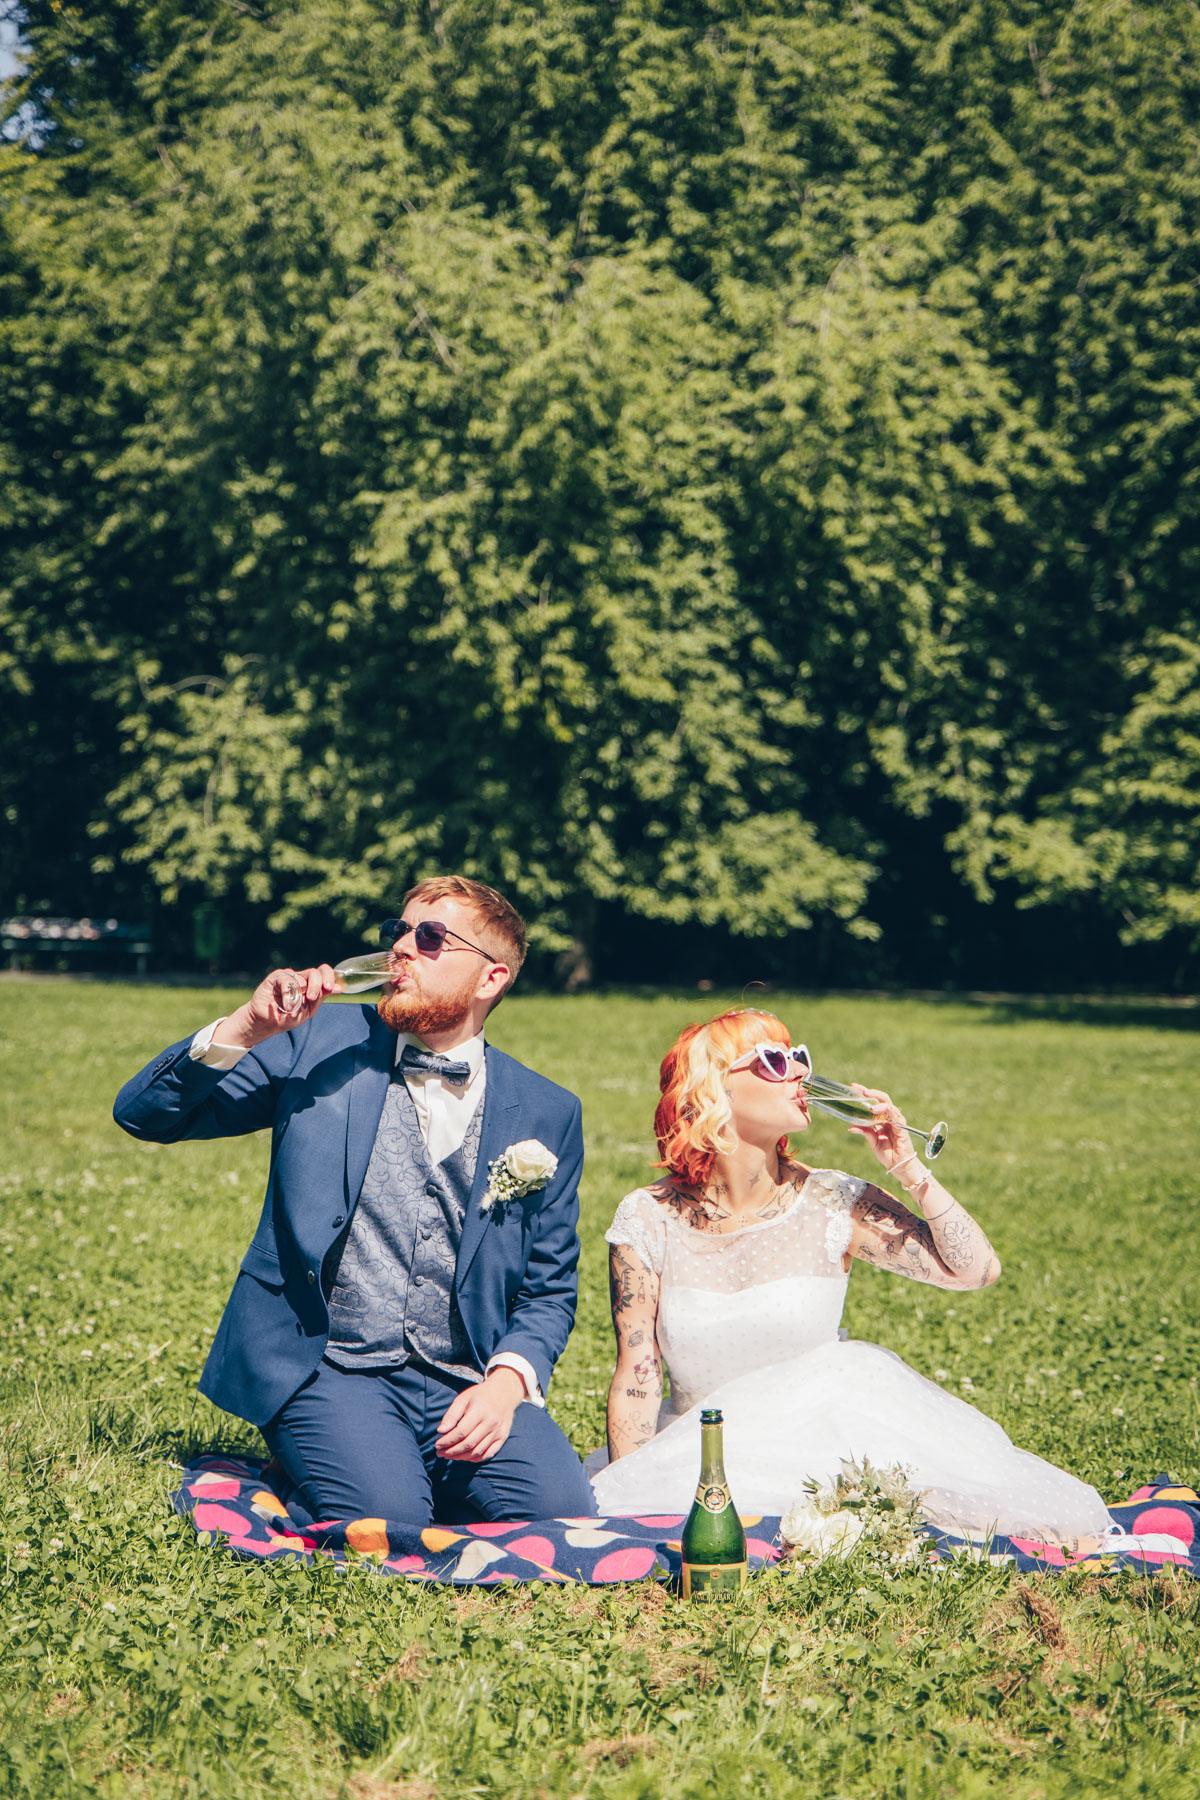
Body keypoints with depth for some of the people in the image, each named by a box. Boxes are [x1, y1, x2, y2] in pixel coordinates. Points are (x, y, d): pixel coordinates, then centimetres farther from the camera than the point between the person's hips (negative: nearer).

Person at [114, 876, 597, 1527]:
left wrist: (508, 1380, -10)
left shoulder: (547, 1113, 8)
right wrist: (242, 1030, -15)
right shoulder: (321, 1042, 5)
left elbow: (549, 1288, 11)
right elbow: (143, 1114, 2)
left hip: (467, 1382, 2)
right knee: (387, 1522, -30)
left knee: (560, 1513, -24)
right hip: (329, 1371, -2)